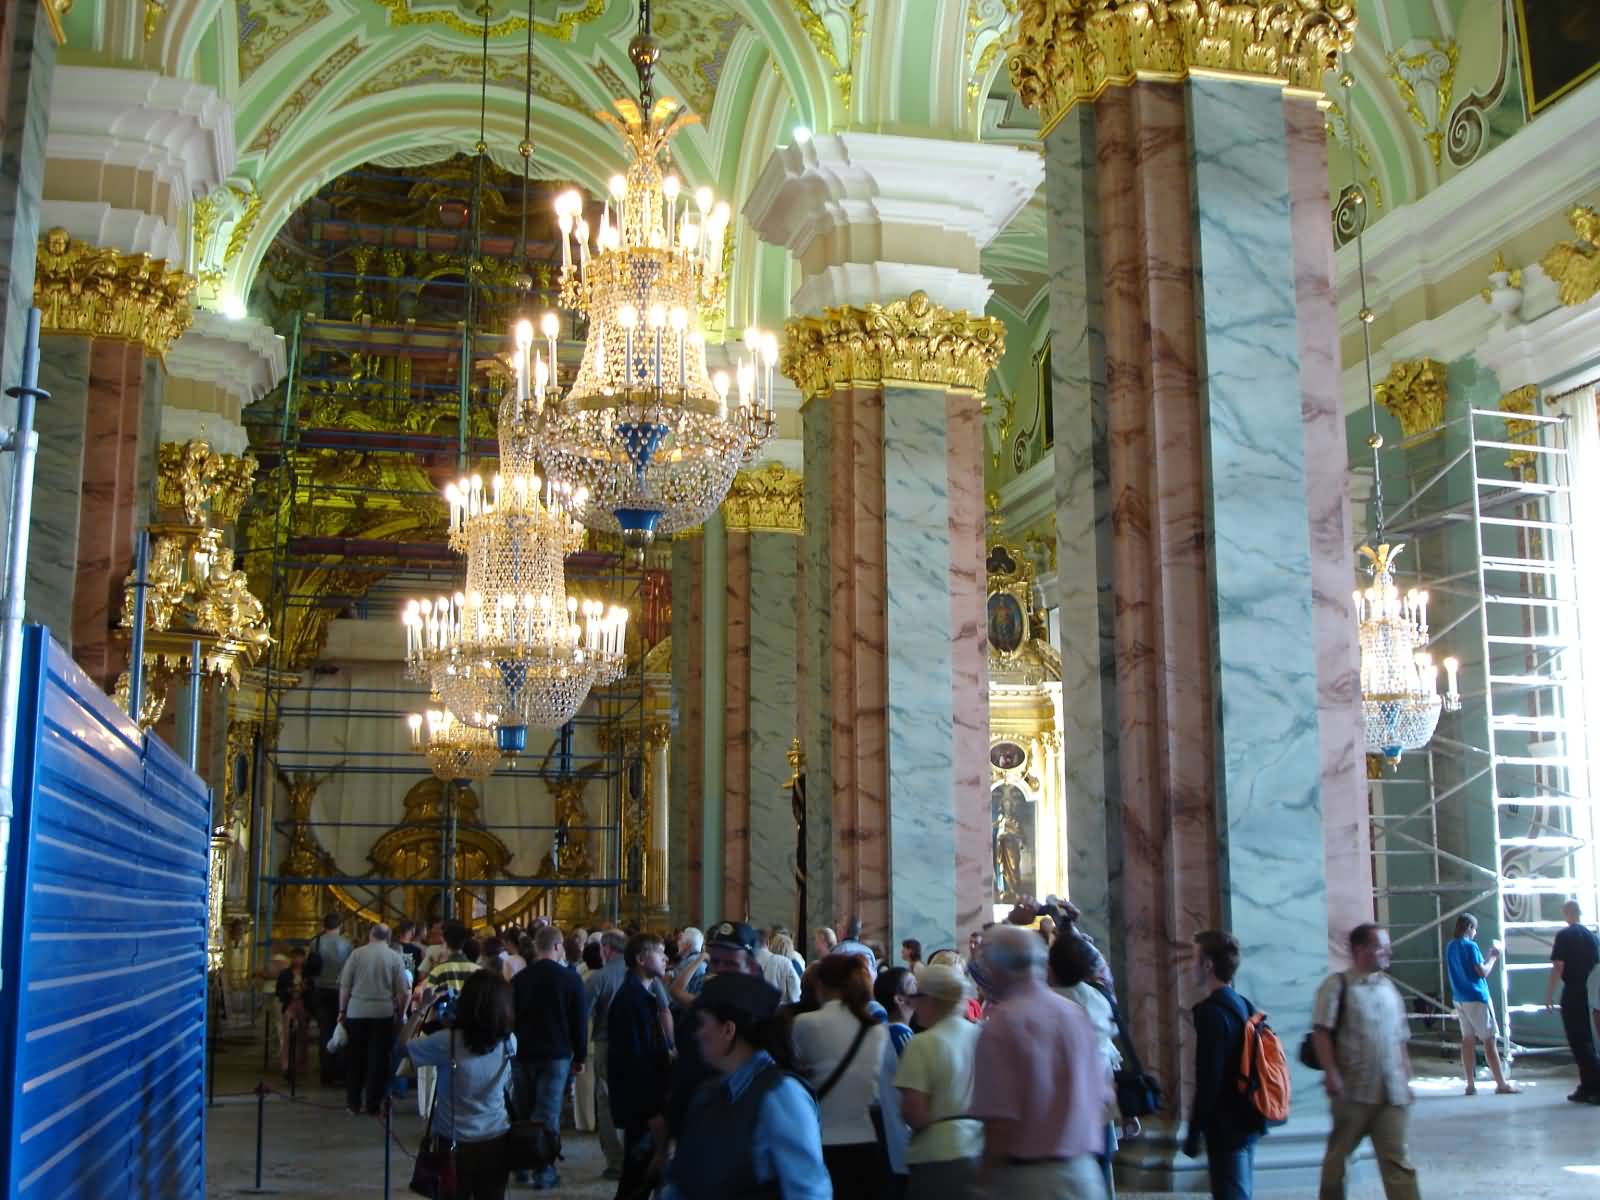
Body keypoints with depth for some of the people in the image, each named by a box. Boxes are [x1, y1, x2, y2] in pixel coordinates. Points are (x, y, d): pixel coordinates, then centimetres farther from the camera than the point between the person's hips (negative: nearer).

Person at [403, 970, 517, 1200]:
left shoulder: (447, 1042, -20)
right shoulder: (509, 1042, -9)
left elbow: (404, 1045, -4)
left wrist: (423, 1007, 2)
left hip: (455, 1142, -3)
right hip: (497, 1141, 3)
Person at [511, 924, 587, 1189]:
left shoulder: (518, 979, 1)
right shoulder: (570, 978, -7)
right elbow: (580, 1020, -3)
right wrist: (580, 1056, 5)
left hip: (524, 1052, 3)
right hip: (556, 1054, -3)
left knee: (524, 1111, 15)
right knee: (548, 1112, -3)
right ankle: (545, 1171, -5)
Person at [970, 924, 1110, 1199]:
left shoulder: (1000, 1025, -13)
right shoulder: (1075, 1013, 6)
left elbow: (999, 1120, -17)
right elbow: (1102, 1098, 11)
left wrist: (988, 1177, -5)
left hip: (1028, 1177, -6)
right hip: (1085, 1173, 6)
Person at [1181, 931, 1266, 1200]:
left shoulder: (1213, 1011, -18)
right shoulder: (1242, 1005, 10)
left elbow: (1208, 1079, -21)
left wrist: (1193, 1132, -15)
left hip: (1226, 1125, -9)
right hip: (1245, 1119, 9)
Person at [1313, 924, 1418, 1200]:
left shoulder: (1389, 987, 13)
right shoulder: (1338, 985, -5)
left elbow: (1400, 1039, 19)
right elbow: (1321, 1032, -10)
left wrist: (1406, 1079, 15)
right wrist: (1331, 1073, -18)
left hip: (1391, 1092, 4)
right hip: (1353, 1090, -4)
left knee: (1396, 1158, -2)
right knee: (1338, 1154, 9)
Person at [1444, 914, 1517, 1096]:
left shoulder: (1450, 947, 10)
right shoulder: (1470, 946, -14)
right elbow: (1483, 972, -14)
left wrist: (1487, 957, 16)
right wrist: (1493, 957, 0)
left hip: (1459, 999, 7)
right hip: (1476, 998, -7)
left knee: (1468, 1040, 8)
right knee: (1489, 1041, -3)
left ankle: (1471, 1085, 7)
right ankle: (1501, 1084, 0)